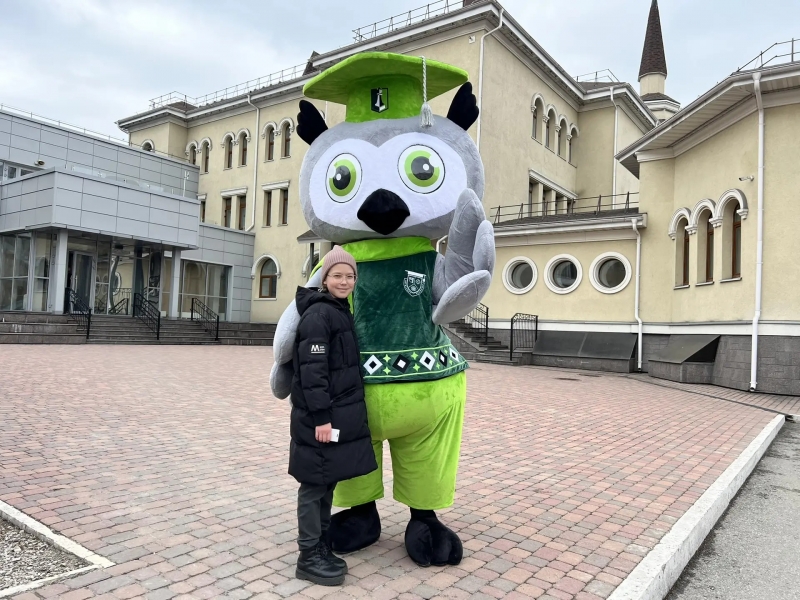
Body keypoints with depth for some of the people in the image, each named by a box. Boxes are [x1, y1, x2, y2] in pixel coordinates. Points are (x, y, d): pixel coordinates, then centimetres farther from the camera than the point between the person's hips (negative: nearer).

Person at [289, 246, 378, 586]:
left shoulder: (342, 312, 14)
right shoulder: (318, 314, -14)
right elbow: (313, 369, -20)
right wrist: (321, 417, -23)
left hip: (341, 413, 9)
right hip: (320, 416, -9)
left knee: (328, 482, 16)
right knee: (315, 484, 1)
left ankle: (321, 547, 28)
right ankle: (309, 557, 13)